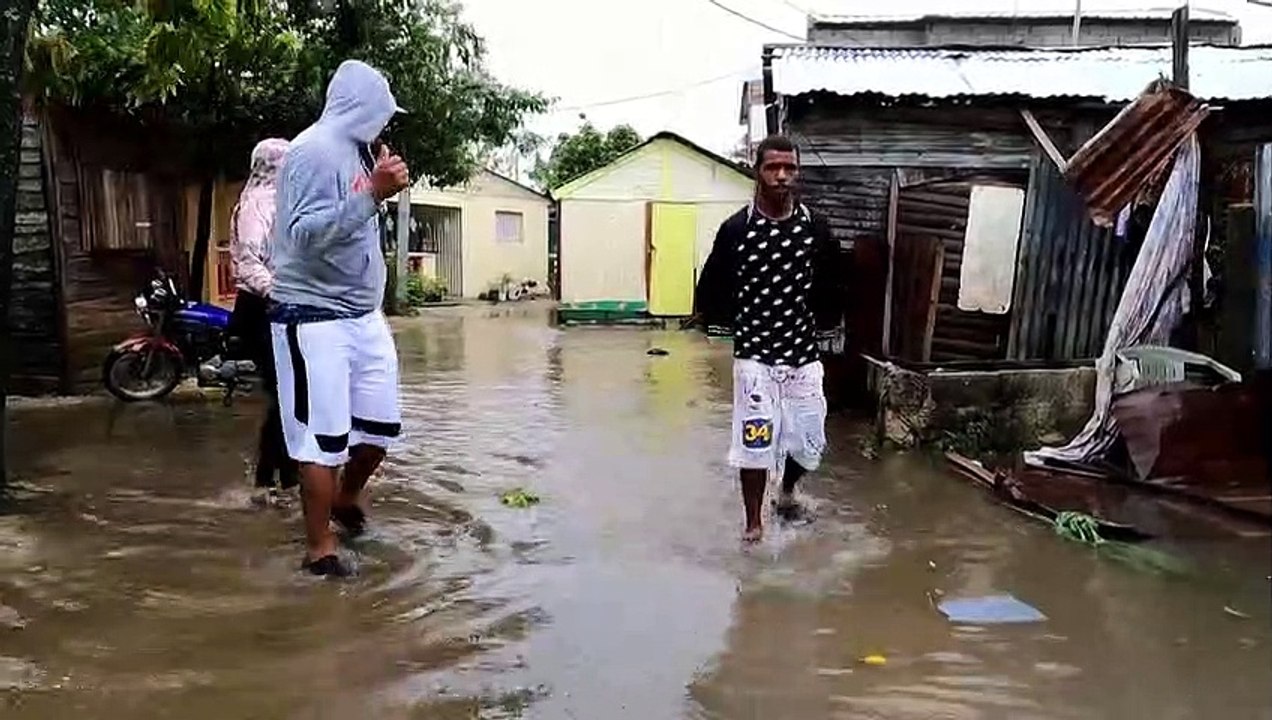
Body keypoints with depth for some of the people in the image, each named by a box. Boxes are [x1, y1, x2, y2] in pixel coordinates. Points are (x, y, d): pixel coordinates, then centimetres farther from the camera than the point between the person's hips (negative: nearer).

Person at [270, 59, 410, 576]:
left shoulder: (357, 150, 14)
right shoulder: (316, 149, -13)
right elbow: (304, 233, -24)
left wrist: (382, 188, 14)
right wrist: (373, 194, -28)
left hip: (363, 314, 9)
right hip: (314, 316, -9)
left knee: (381, 426, 14)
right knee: (324, 437, -3)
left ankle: (346, 497, 40)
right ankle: (320, 550, 10)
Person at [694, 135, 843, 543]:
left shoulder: (815, 228, -1)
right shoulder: (736, 229, -8)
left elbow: (831, 284, 15)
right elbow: (710, 291, 2)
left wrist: (825, 323, 10)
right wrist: (738, 324, 5)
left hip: (803, 356, 3)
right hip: (755, 358, -3)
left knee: (809, 443, 11)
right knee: (753, 444, 0)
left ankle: (788, 493, 43)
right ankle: (754, 523, 19)